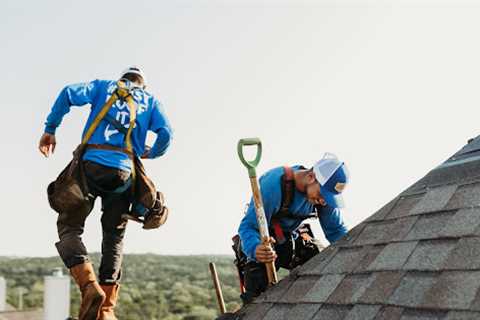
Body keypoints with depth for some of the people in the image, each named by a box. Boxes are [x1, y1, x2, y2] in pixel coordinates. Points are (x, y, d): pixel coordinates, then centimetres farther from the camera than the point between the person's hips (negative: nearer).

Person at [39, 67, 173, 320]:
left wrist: (50, 130, 6)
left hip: (92, 164, -1)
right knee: (114, 236, 13)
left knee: (69, 226, 7)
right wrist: (152, 153, 24)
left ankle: (89, 286, -17)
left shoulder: (104, 86, 19)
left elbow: (69, 93, 1)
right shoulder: (149, 100, 20)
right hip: (123, 171, 2)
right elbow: (166, 133, 4)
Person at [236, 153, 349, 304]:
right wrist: (255, 249, -56)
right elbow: (247, 226, -34)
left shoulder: (324, 192, -15)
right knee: (259, 288, -27)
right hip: (263, 241, -5)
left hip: (293, 238, 5)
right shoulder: (273, 184, -34)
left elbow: (336, 230, -2)